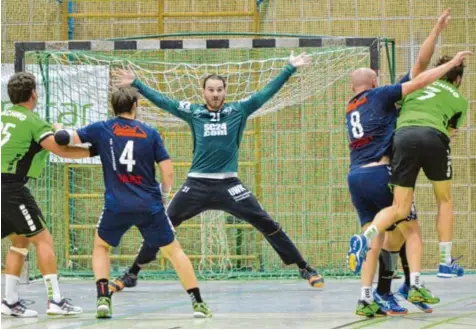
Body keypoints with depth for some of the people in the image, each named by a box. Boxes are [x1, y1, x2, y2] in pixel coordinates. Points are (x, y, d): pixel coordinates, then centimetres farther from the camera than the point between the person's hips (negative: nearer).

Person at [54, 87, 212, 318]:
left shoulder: (101, 130, 2)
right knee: (173, 251, 14)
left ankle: (103, 298, 6)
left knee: (101, 247, 25)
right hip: (150, 205, 0)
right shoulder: (150, 133, 3)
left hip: (117, 206, 0)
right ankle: (198, 303, 8)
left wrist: (60, 131, 24)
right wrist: (163, 194, 19)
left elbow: (63, 138, -1)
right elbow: (168, 172, 0)